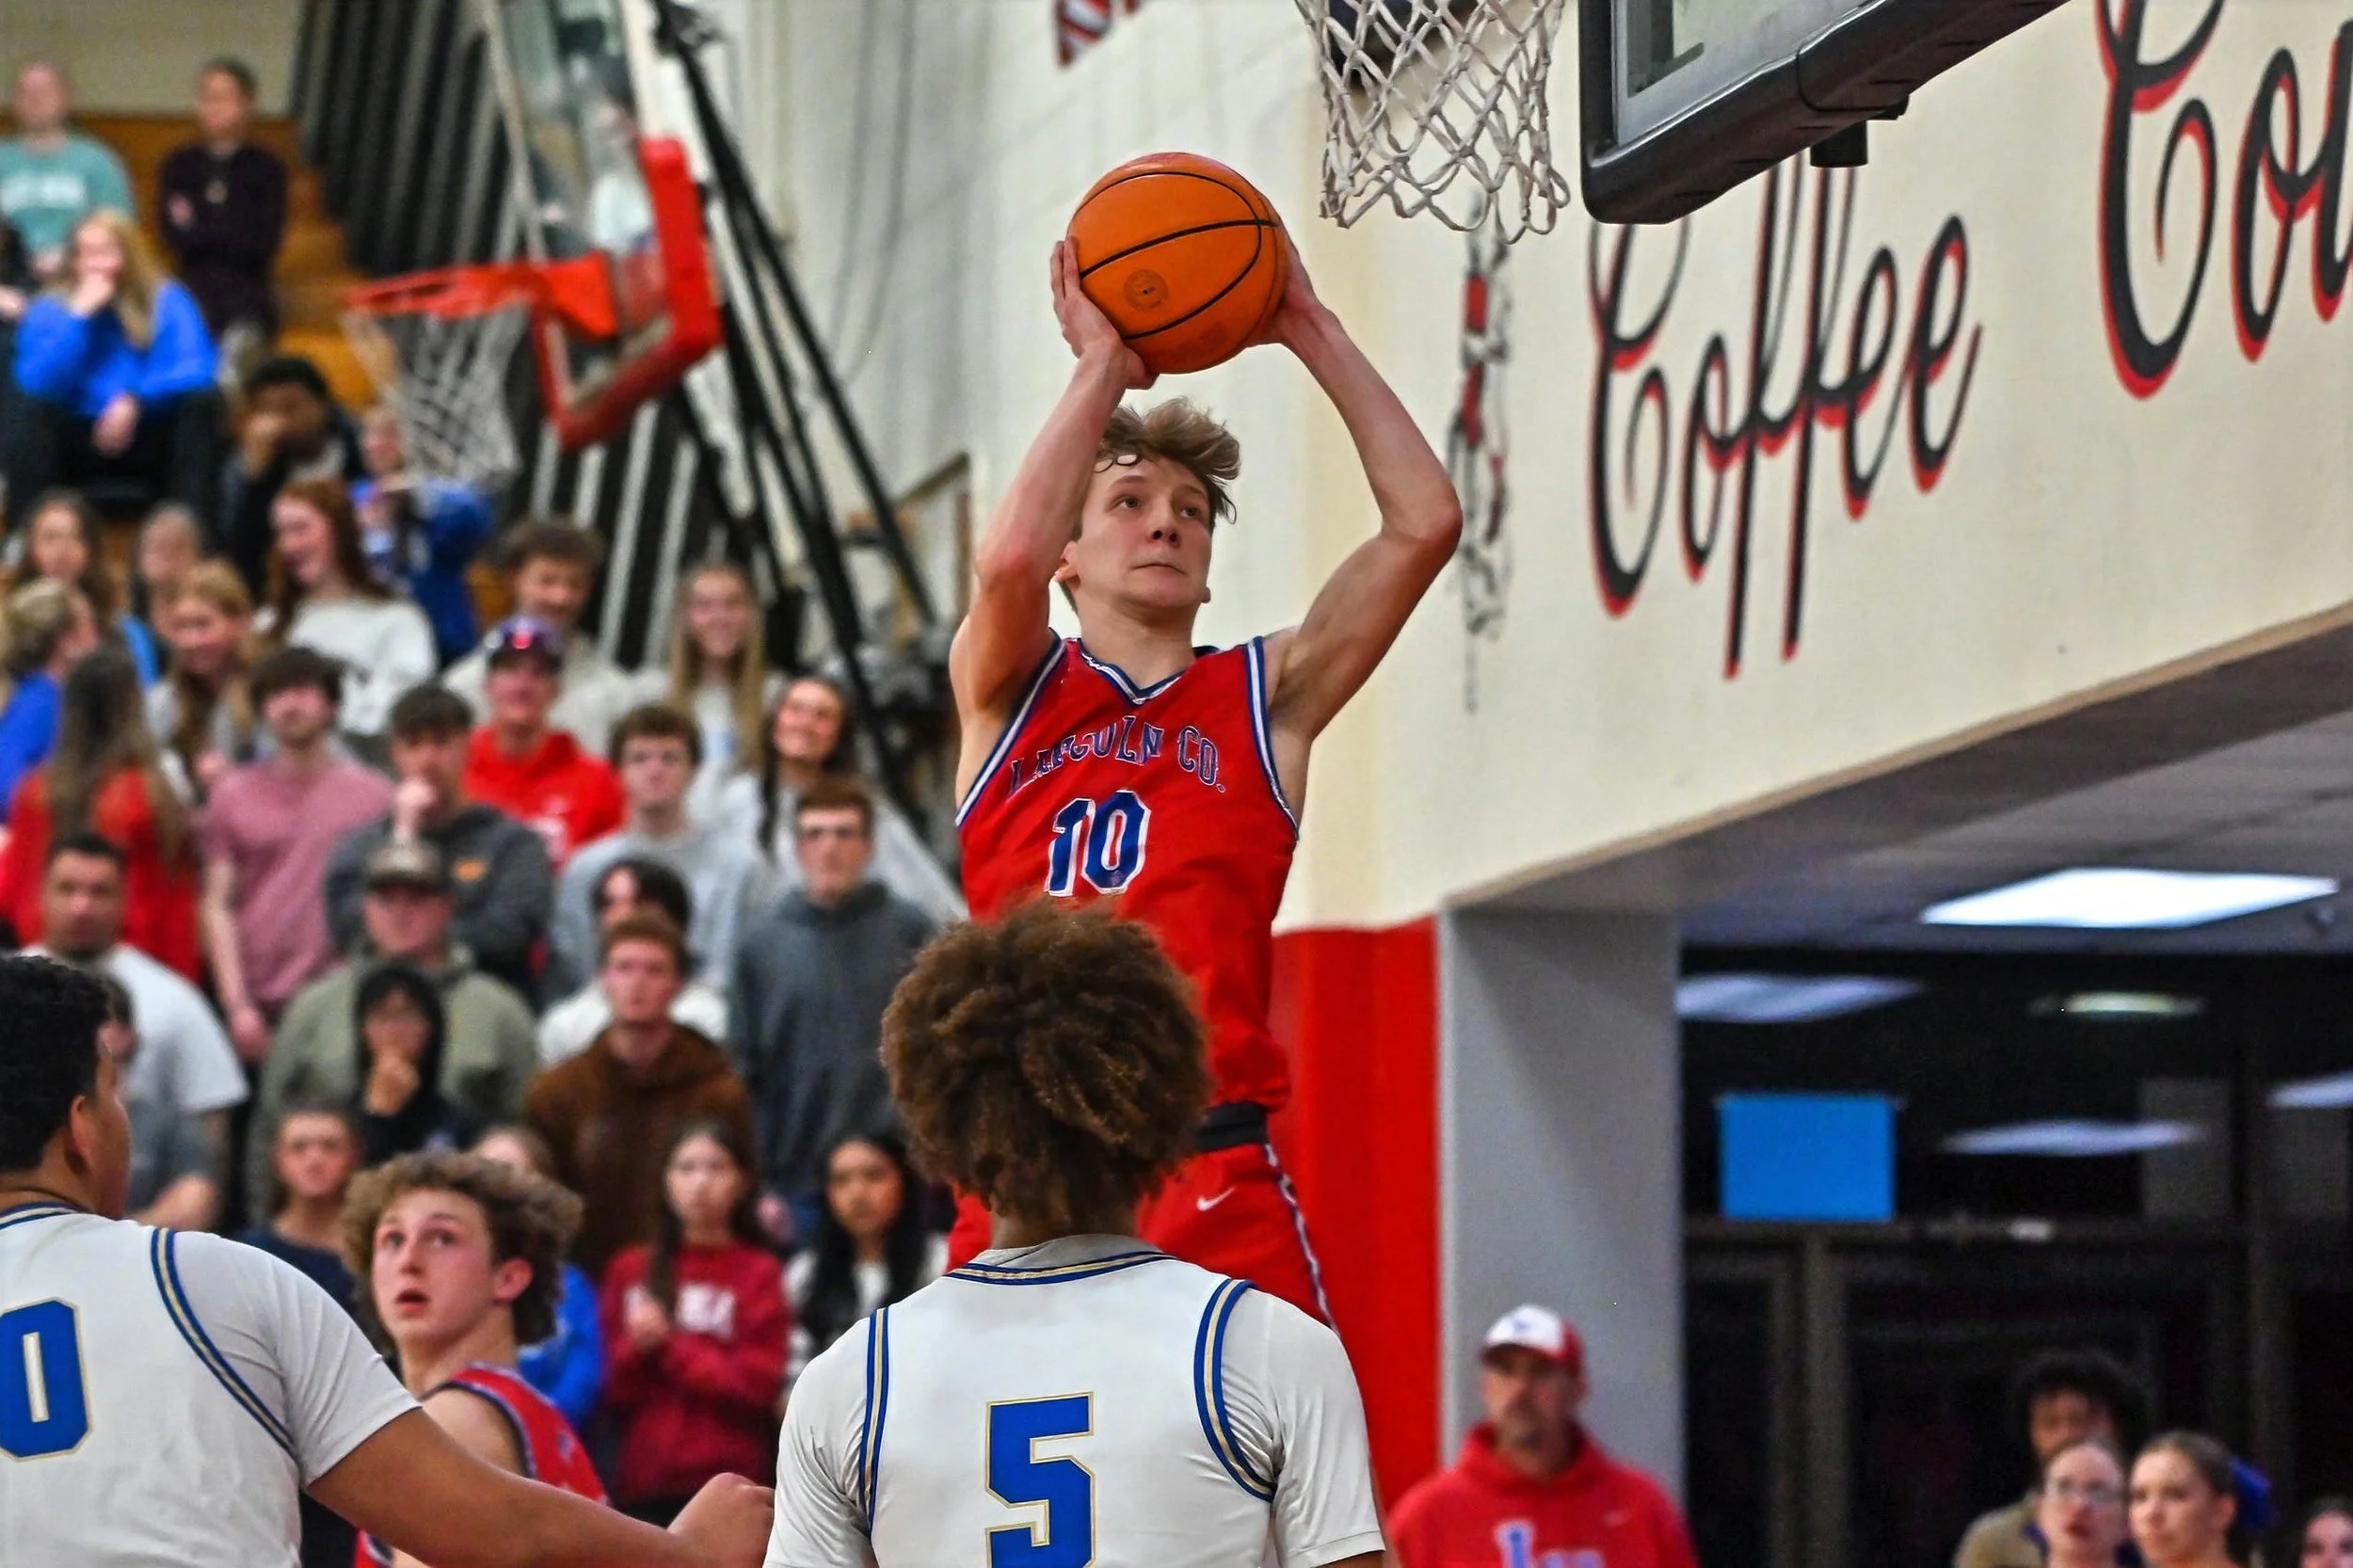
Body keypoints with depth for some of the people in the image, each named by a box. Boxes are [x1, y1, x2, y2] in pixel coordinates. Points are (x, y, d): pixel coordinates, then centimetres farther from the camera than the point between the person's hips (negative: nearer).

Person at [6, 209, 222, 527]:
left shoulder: (167, 301, 0)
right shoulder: (48, 310, 1)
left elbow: (198, 370, -14)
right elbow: (37, 385, -15)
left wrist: (136, 400, -28)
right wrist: (79, 317, -17)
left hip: (151, 444, 0)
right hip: (79, 445, 0)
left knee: (202, 401, -26)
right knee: (28, 410, -28)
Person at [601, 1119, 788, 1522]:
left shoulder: (758, 1274, 2)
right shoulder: (632, 1270, 13)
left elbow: (757, 1384, -4)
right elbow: (612, 1390, 11)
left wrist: (668, 1346, -7)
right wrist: (638, 1350, -9)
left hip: (729, 1485, -3)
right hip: (643, 1485, 3)